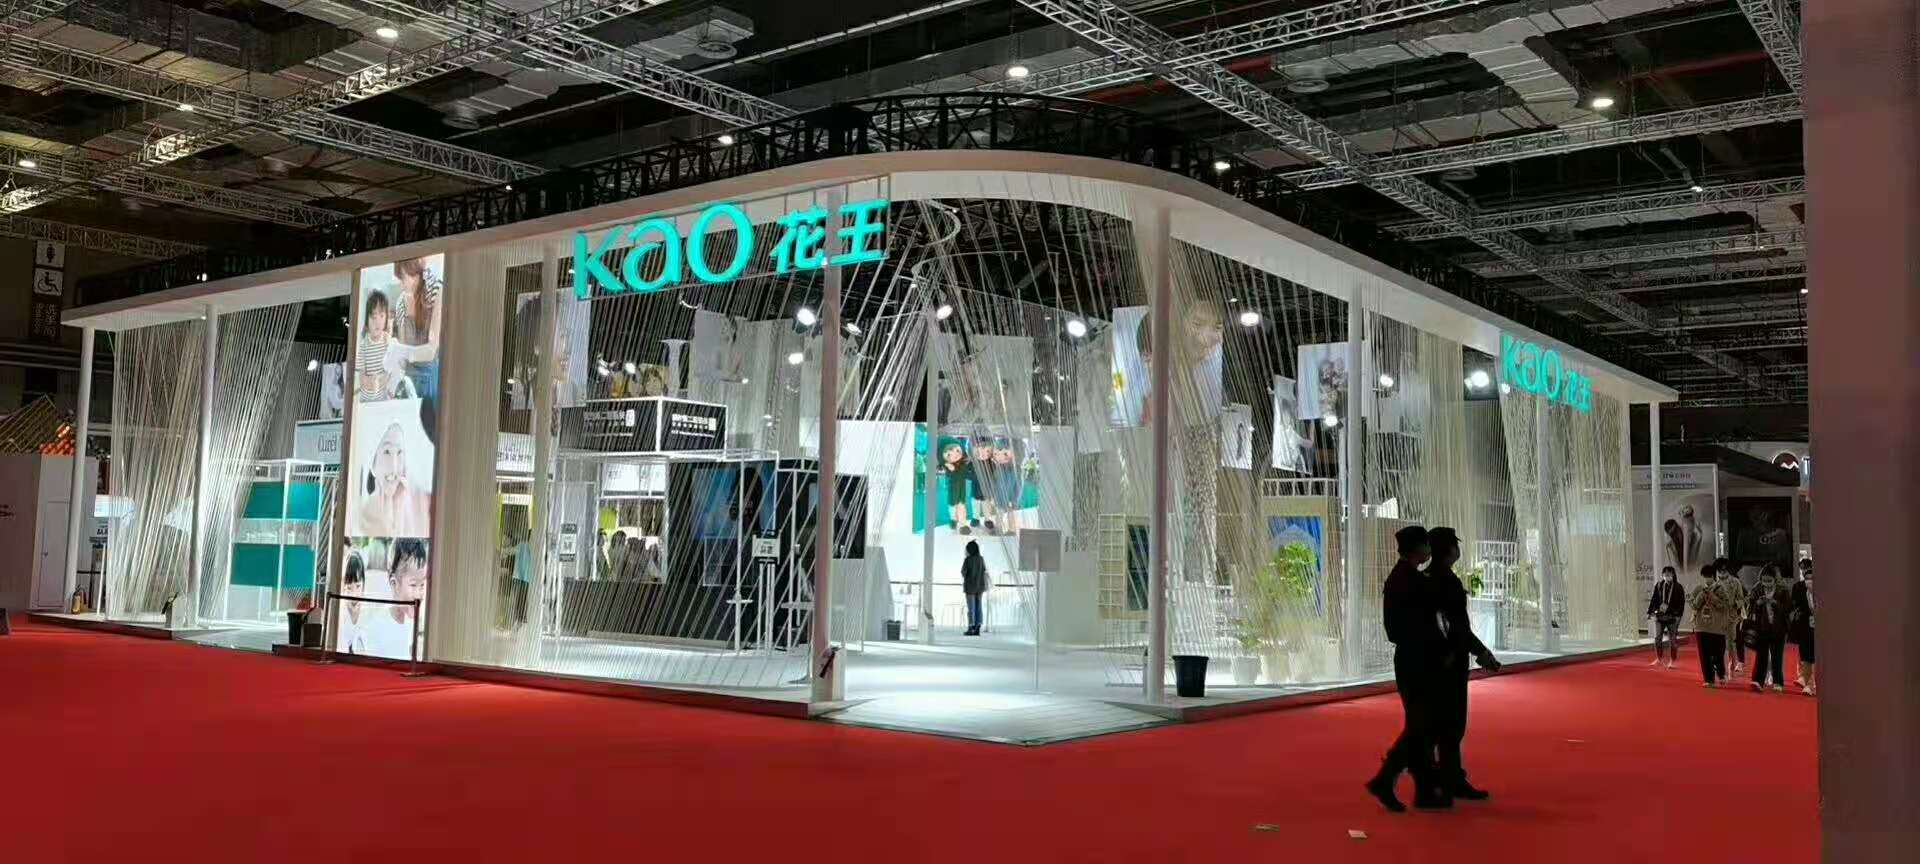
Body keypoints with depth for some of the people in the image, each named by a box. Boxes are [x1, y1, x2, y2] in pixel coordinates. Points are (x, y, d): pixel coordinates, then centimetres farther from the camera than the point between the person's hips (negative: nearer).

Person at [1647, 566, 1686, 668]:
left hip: (1672, 617, -2)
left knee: (1672, 639, 3)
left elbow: (1681, 603, -3)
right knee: (1657, 638, 3)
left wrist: (1678, 615, -11)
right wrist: (1649, 612, 4)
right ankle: (1658, 659, 15)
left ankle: (1672, 661, 10)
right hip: (1659, 615, 2)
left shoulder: (1678, 587, -2)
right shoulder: (1658, 586, 4)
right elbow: (1654, 599, 7)